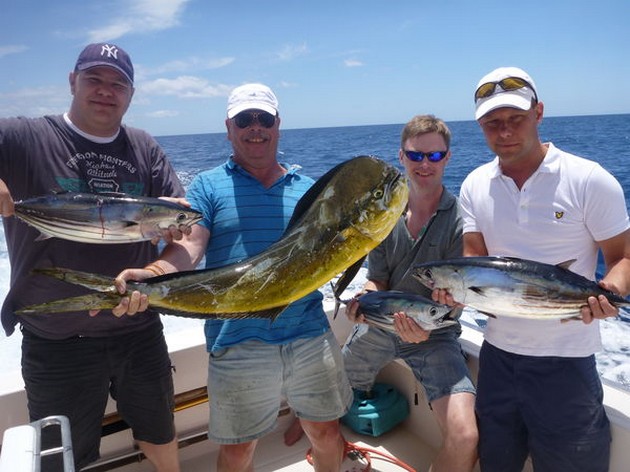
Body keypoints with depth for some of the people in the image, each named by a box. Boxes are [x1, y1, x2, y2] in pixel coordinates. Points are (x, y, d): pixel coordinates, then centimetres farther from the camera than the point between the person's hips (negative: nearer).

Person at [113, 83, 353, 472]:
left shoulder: (307, 188, 9)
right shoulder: (208, 186, 2)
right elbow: (189, 246, -12)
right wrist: (149, 275, -31)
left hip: (311, 336, 3)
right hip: (238, 344, -2)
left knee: (327, 432, 18)